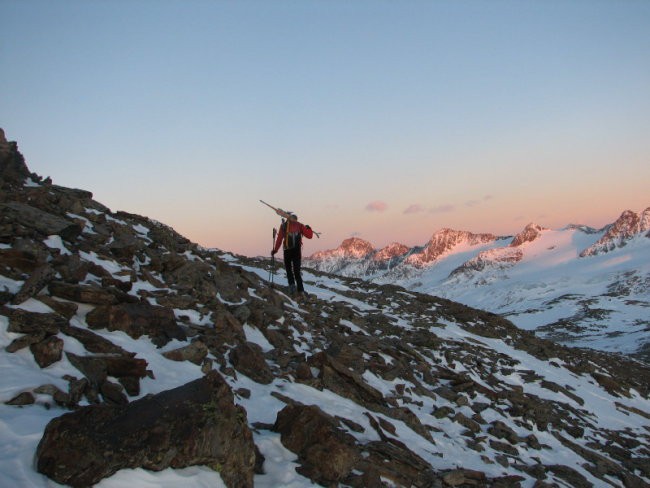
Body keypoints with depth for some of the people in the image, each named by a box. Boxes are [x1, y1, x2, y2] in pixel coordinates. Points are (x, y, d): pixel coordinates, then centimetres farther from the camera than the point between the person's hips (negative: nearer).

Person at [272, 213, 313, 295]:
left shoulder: (284, 225, 6)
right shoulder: (299, 225, 8)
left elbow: (279, 239, 0)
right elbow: (309, 235, 4)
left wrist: (275, 250, 6)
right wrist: (309, 229, 24)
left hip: (287, 250, -1)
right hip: (297, 250, 1)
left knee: (288, 268, 16)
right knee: (297, 270, 10)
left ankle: (292, 284, -5)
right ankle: (300, 290, 2)